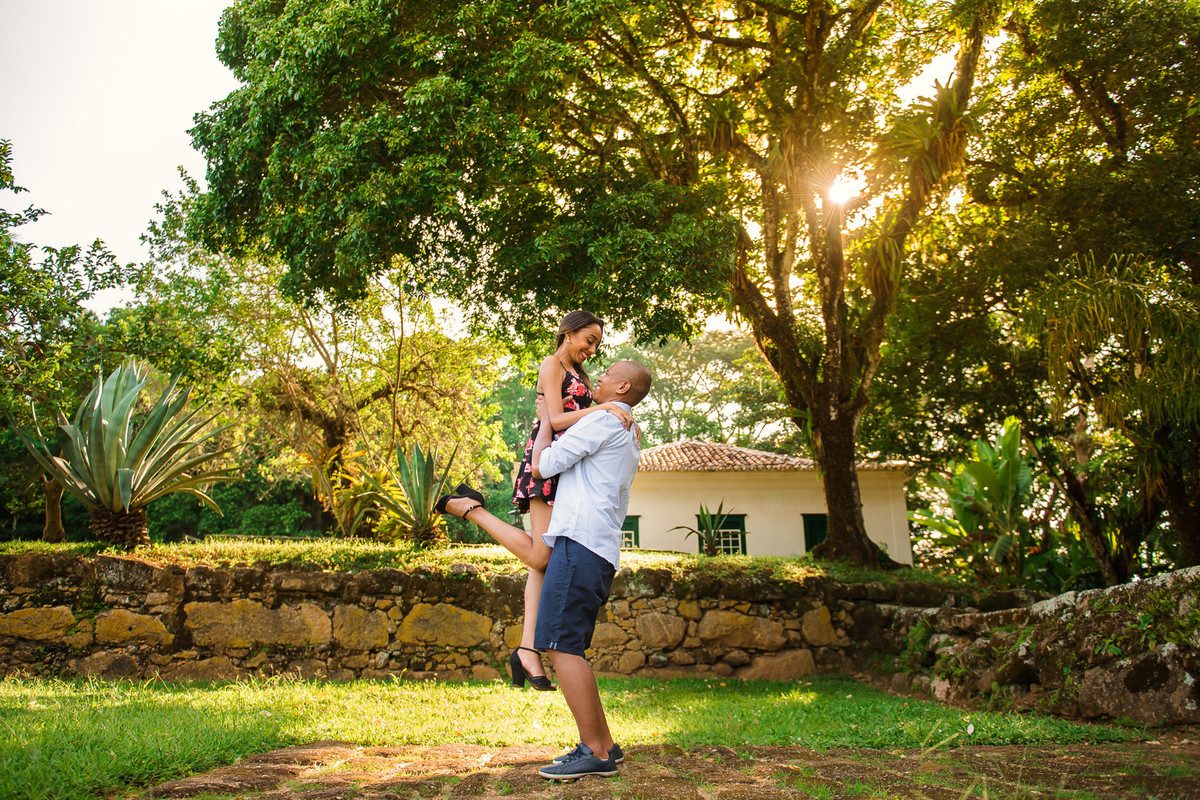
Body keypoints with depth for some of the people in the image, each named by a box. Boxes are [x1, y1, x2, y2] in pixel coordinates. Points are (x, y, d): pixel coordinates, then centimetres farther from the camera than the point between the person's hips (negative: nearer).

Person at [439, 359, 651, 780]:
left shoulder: (603, 421, -3)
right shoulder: (630, 435, 27)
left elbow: (542, 465, -4)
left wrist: (546, 419, 12)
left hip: (580, 541, -10)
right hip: (602, 551, 10)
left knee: (562, 644, -12)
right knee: (570, 649, 10)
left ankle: (596, 752, -11)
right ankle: (602, 745, 11)